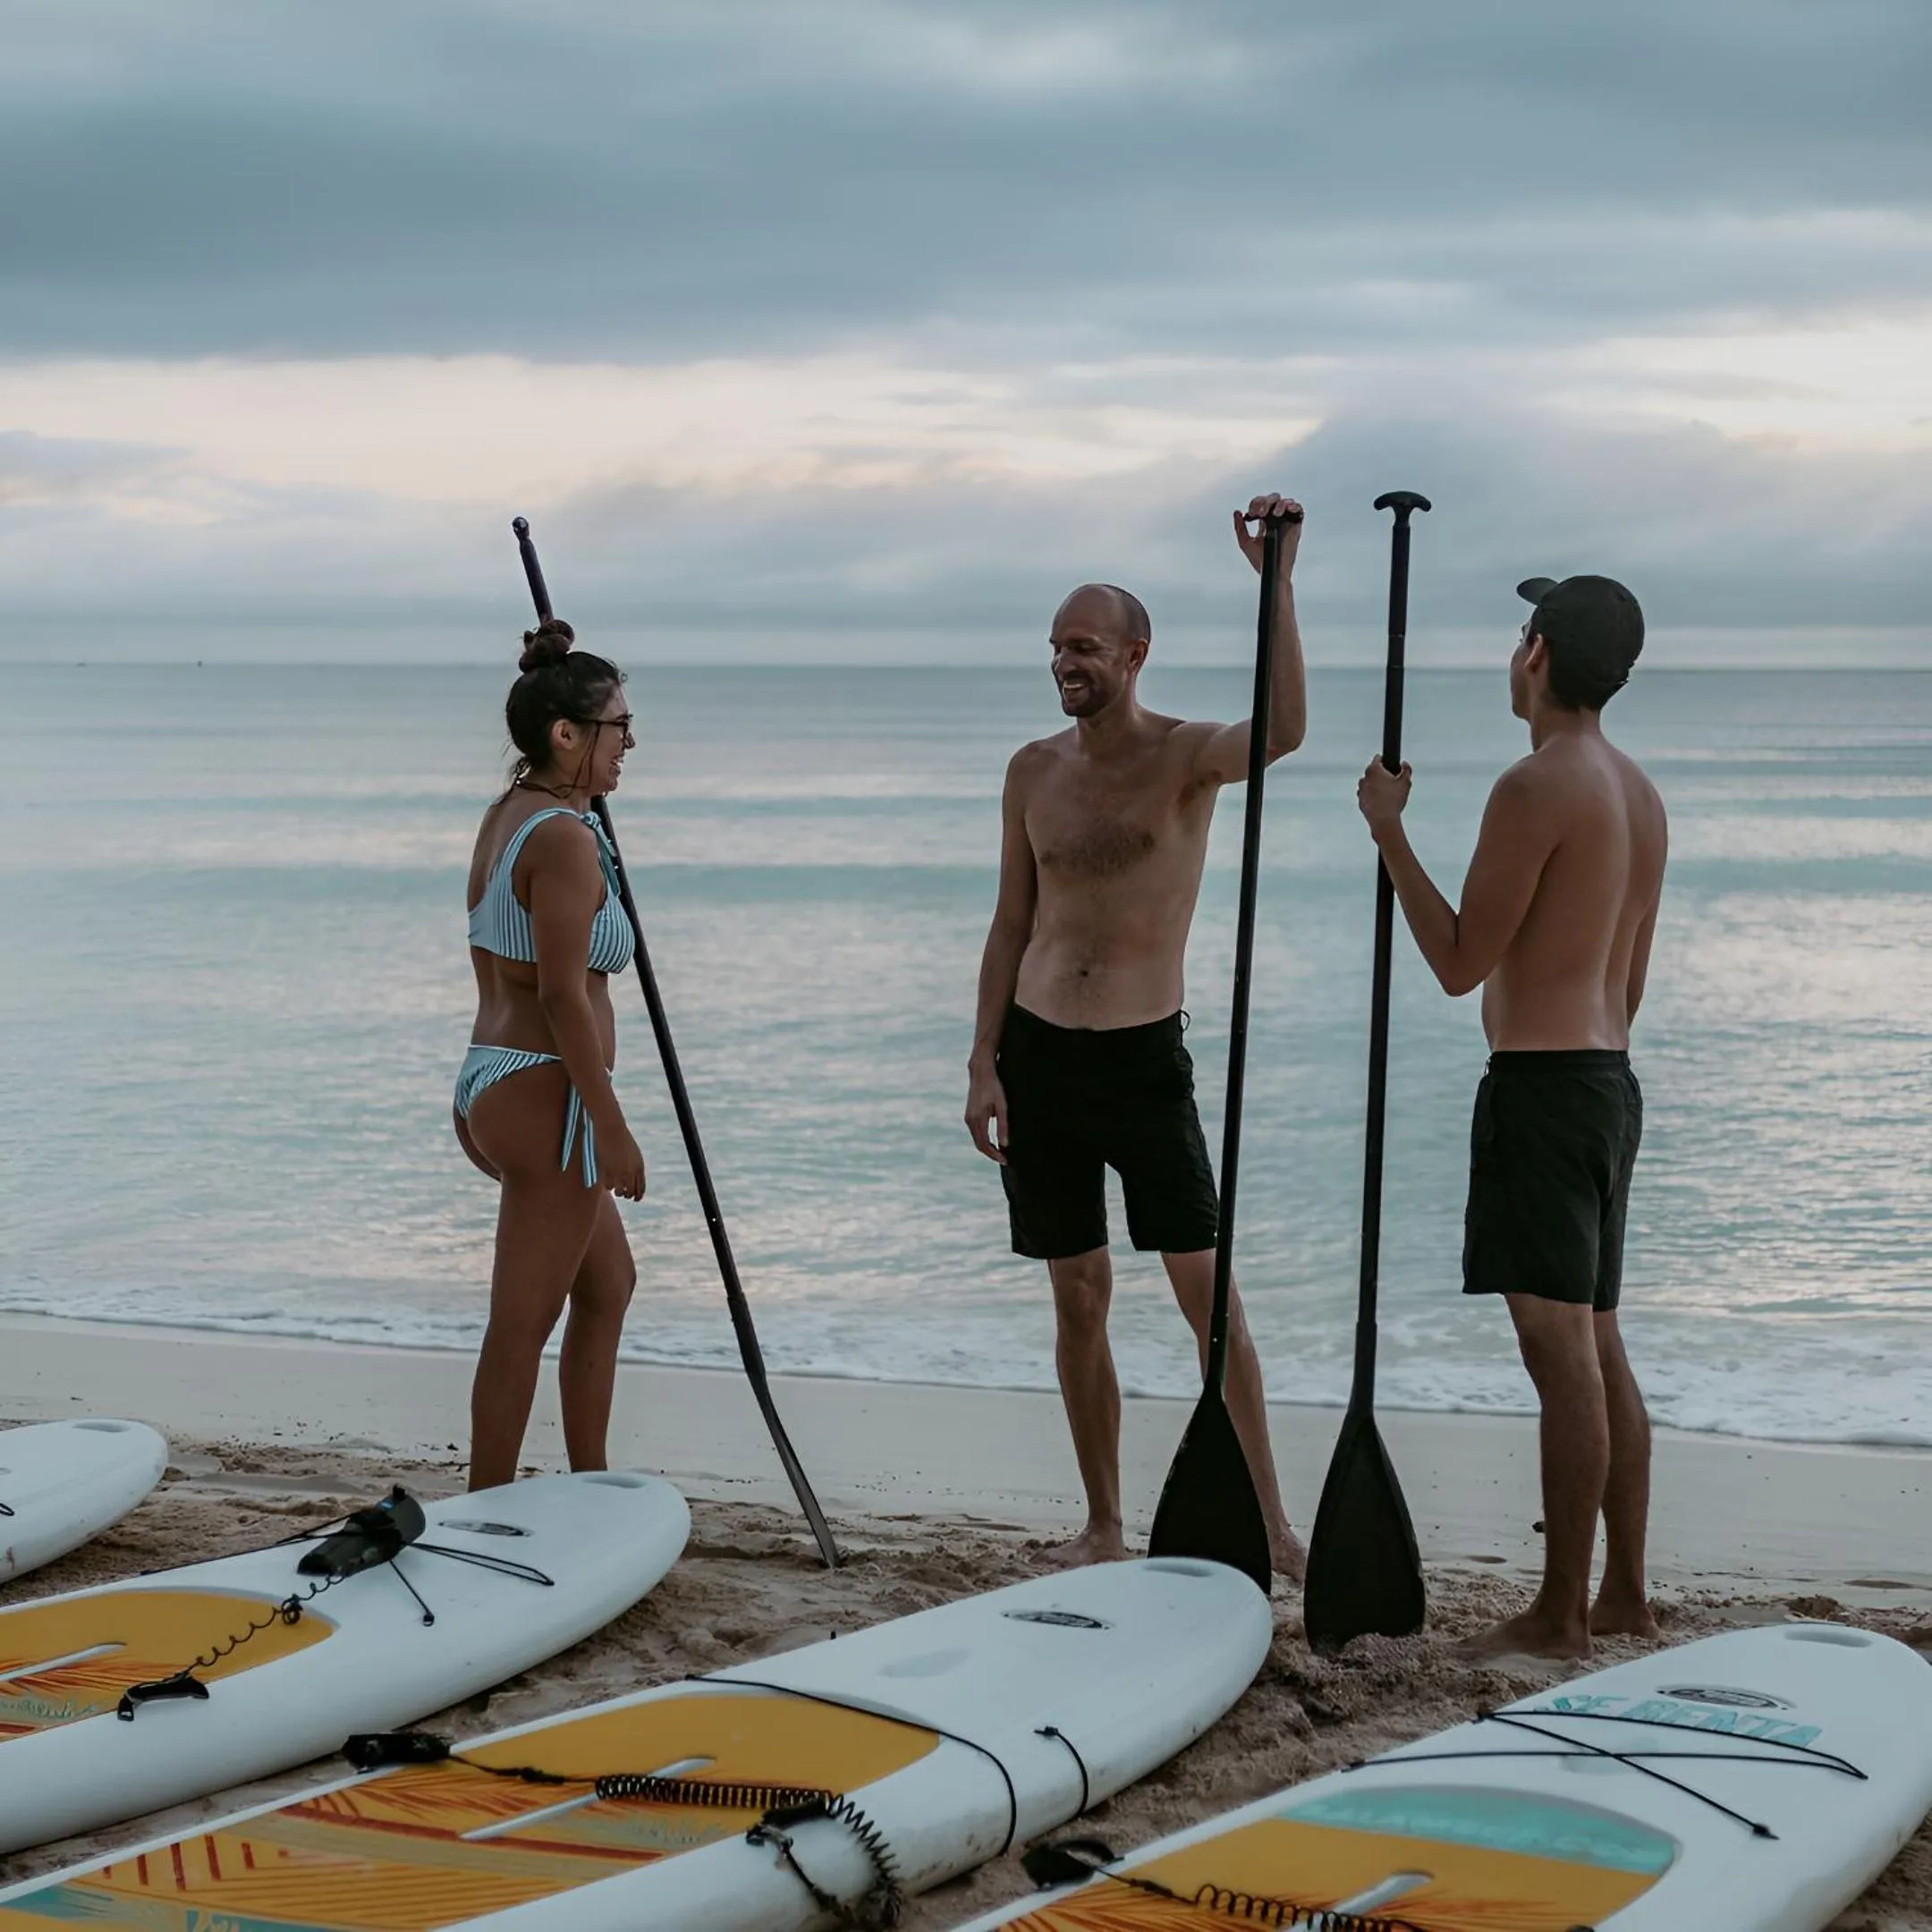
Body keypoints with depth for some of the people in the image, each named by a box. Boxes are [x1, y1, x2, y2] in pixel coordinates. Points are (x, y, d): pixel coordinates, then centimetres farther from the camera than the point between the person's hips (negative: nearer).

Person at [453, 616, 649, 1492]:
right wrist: (612, 1128, -18)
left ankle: (590, 1488, 30)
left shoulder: (504, 816, 11)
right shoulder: (565, 837, -19)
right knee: (521, 1324, -2)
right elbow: (564, 995, -22)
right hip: (545, 1096, -10)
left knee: (609, 1285, 22)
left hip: (490, 1080, 10)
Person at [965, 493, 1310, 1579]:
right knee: (1080, 1298, 8)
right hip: (1038, 1053, 4)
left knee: (1207, 1293, -4)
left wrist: (1276, 582, -38)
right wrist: (983, 1064, 4)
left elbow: (1284, 733, -29)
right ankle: (1104, 1527, 16)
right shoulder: (1035, 771, 8)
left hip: (1144, 1054, -4)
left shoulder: (1185, 756, -6)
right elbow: (1012, 924, 12)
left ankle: (1269, 1518, 3)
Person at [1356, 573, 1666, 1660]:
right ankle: (1626, 1597, 20)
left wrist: (1389, 833, -7)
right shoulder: (1640, 796, 14)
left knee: (1561, 1350, -8)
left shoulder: (1537, 788, -15)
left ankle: (1562, 1617, -6)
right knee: (1598, 1346, 14)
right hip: (1611, 1080, 10)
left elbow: (1462, 963, -13)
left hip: (1542, 1083, -10)